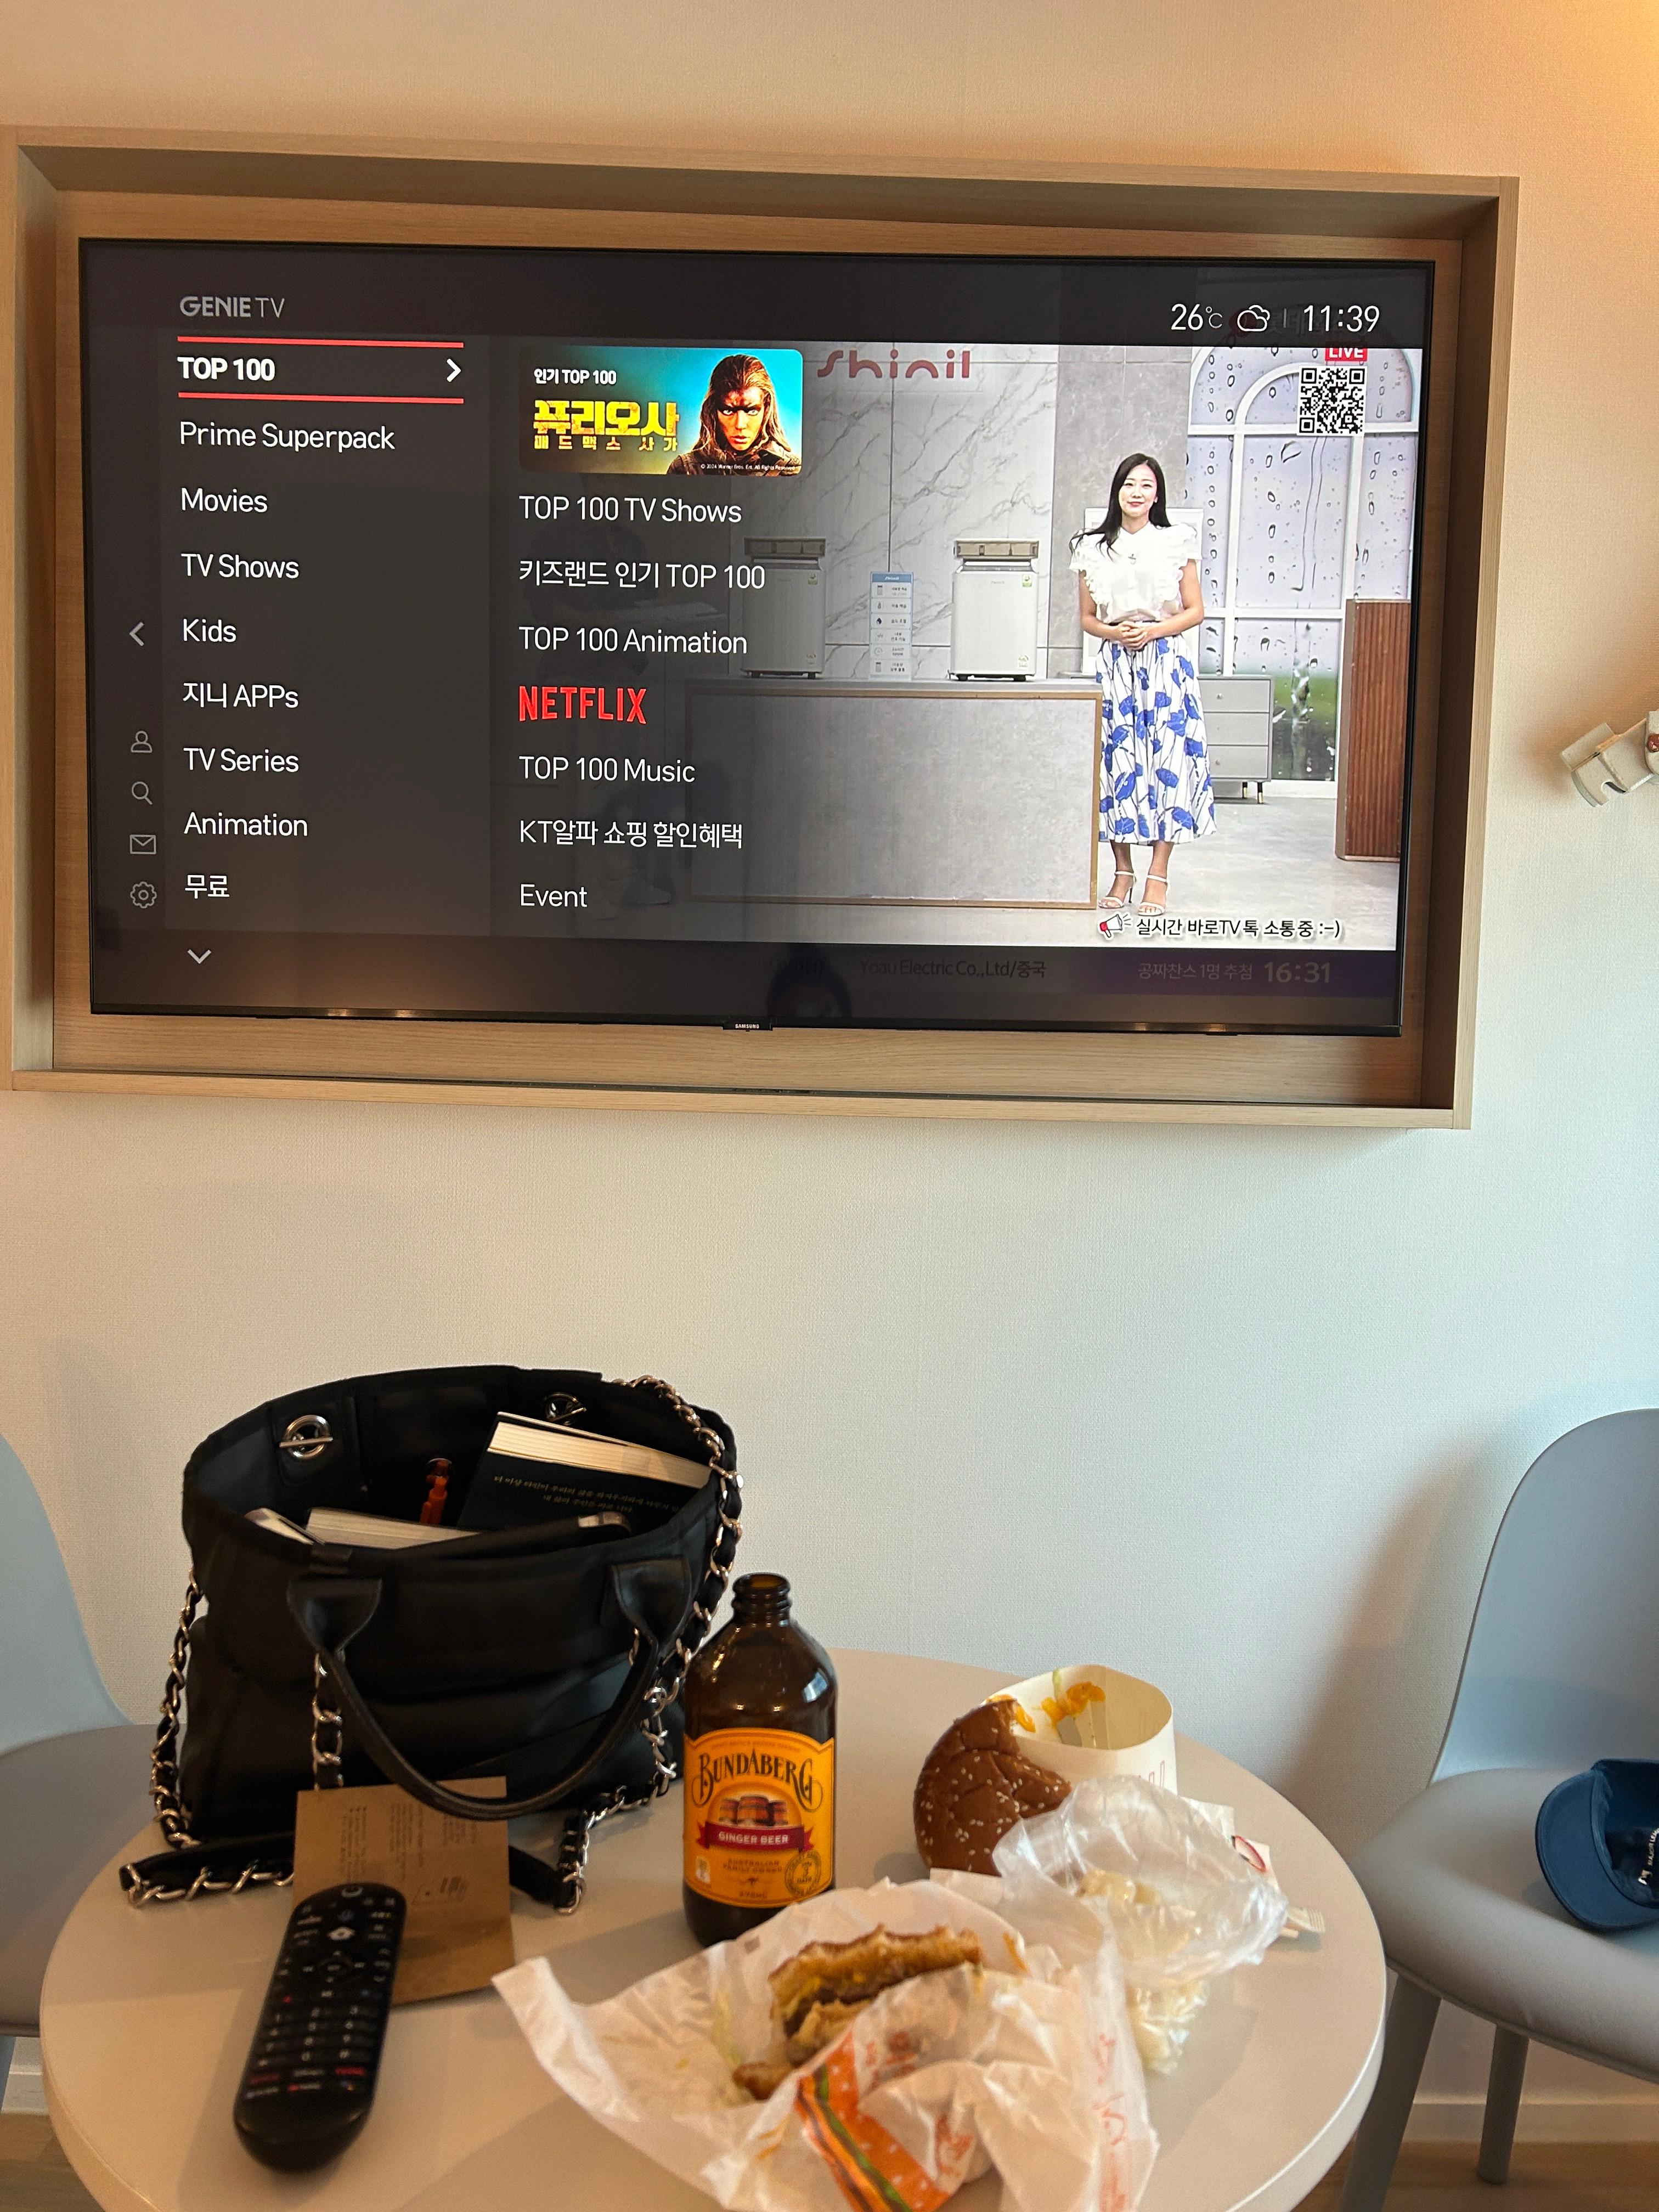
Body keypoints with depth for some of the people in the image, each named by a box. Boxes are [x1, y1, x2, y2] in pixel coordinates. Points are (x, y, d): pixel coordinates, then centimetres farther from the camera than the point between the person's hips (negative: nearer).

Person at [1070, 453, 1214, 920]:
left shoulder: (1176, 543, 5)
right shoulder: (1094, 549, 9)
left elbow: (1195, 611, 6)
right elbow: (1087, 618, 13)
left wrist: (1153, 630, -10)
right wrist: (1114, 632, -8)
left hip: (1166, 660, -1)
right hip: (1114, 663, 2)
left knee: (1168, 757, -7)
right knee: (1116, 759, -2)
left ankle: (1158, 874, -2)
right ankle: (1123, 871, 8)